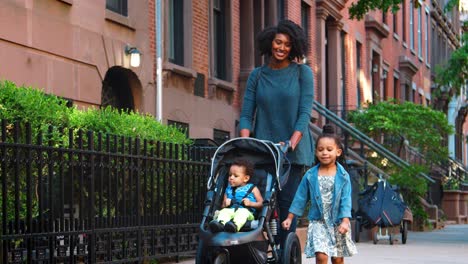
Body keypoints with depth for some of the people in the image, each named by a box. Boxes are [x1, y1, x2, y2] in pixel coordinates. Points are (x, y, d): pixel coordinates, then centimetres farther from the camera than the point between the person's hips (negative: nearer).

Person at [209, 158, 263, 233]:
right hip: (230, 210, 3)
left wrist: (251, 203, -6)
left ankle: (235, 225, -68)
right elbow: (223, 206, 29)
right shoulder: (228, 189, 29)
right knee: (224, 211, -30)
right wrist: (225, 204, 5)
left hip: (246, 211, -3)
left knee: (243, 212, -38)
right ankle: (220, 223, -61)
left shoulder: (252, 189, 18)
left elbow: (261, 203, 11)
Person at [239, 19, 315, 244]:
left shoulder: (302, 72, 4)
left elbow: (305, 113, -4)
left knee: (287, 205, -6)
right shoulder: (257, 75, 11)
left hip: (293, 153, -2)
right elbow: (246, 114, 7)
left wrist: (292, 142, -18)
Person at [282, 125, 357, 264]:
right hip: (318, 222, 0)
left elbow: (346, 200, -9)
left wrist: (345, 221, -19)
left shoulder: (343, 176, -5)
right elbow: (300, 197, 5)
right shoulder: (310, 175, -1)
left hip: (337, 222, 0)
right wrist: (289, 218, 6)